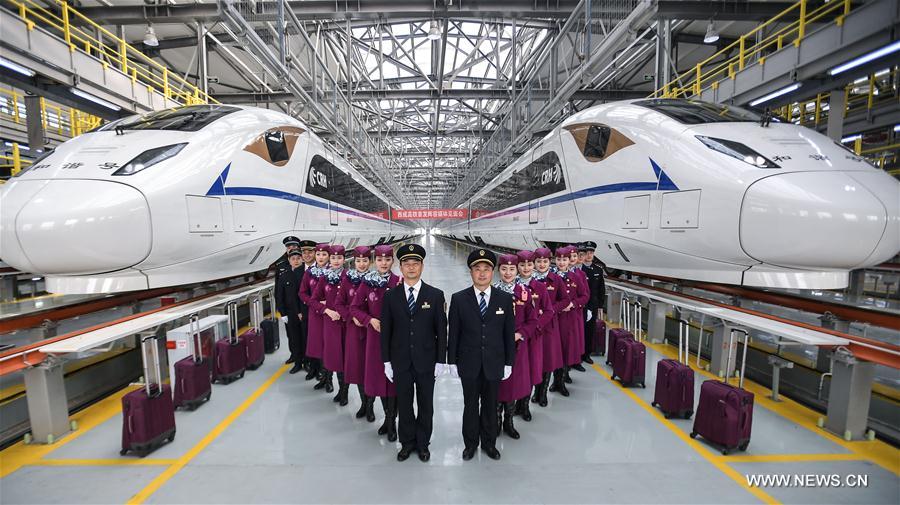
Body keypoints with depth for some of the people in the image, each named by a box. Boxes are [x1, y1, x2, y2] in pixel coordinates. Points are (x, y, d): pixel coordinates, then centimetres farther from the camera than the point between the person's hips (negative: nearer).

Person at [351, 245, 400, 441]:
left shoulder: (399, 282, -8)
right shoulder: (367, 282, -2)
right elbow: (354, 307, 4)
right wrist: (370, 320, -10)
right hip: (375, 334, 3)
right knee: (378, 374, 12)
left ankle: (391, 421, 23)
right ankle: (388, 417, 32)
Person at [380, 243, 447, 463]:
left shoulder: (435, 295, -4)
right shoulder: (390, 295, -1)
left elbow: (441, 330, -3)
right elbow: (386, 330, 1)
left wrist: (441, 360, -5)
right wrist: (386, 361, -1)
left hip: (426, 360, 0)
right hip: (400, 361, 1)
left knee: (426, 404, 14)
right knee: (404, 404, 14)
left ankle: (423, 443, 35)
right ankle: (407, 442, 35)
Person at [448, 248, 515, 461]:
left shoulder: (505, 299, -2)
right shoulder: (459, 299, -5)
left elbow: (509, 333, 1)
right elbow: (453, 333, -2)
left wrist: (509, 362, 1)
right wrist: (452, 361, -3)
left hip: (494, 363, 1)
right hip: (469, 363, -1)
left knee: (491, 405, 16)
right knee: (470, 405, 14)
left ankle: (489, 442, 37)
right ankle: (470, 443, 35)